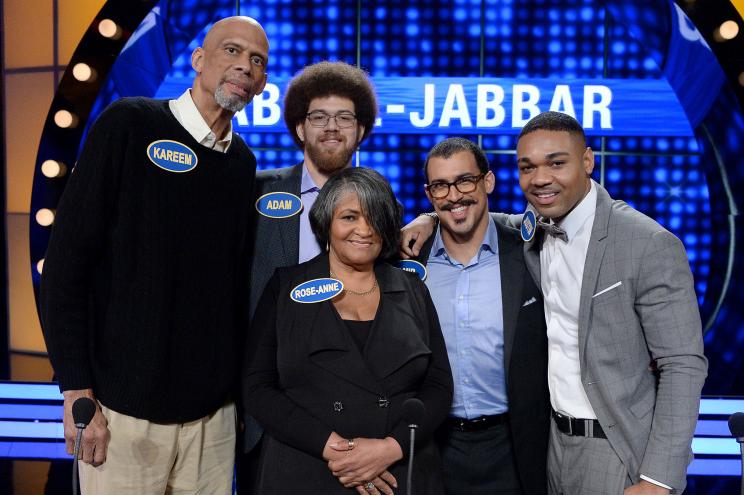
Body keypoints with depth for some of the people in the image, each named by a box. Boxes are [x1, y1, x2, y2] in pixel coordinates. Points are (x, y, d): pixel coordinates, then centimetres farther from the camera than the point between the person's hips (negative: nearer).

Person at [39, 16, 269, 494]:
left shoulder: (243, 163, 7)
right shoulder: (129, 124, -6)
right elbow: (67, 260, -9)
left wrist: (243, 383, 10)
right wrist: (77, 392, -13)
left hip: (214, 411, 4)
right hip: (124, 406, -4)